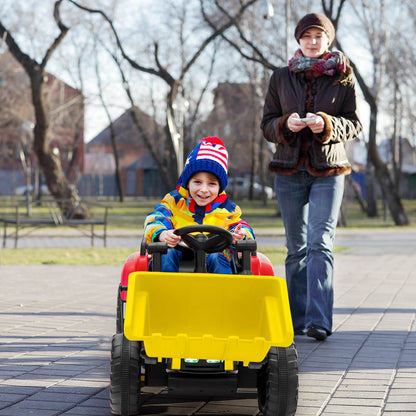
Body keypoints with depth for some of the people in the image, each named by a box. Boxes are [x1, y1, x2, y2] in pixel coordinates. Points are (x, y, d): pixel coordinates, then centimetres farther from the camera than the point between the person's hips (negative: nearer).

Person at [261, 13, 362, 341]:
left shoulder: (343, 77, 4)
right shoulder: (281, 77, 9)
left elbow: (354, 125, 1)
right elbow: (267, 125, 8)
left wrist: (327, 124, -18)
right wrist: (286, 124, -15)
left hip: (328, 169, -2)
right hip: (289, 170, 2)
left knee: (320, 243, -14)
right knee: (297, 248, 7)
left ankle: (319, 321, -18)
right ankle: (297, 319, 15)